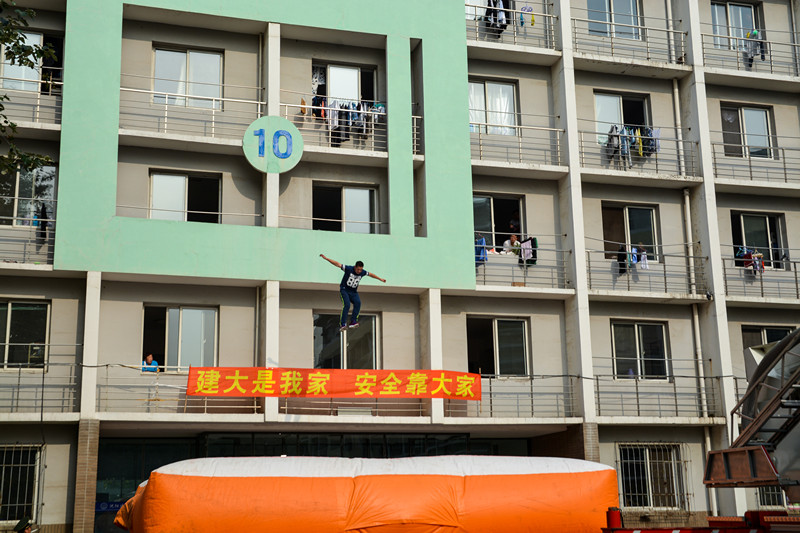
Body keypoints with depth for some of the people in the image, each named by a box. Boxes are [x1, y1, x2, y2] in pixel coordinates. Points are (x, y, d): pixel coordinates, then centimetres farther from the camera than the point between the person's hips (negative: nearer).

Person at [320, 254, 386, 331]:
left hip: (353, 292, 4)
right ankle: (342, 324, -24)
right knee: (347, 304, -26)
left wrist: (380, 279, 27)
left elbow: (371, 274, 16)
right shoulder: (348, 269, -16)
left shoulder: (363, 272, -4)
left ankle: (353, 322, -24)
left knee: (358, 303, -24)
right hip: (344, 290, -4)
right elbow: (337, 264, -17)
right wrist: (326, 258, -21)